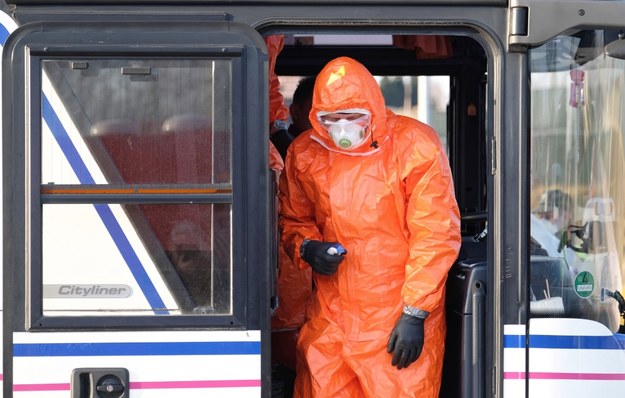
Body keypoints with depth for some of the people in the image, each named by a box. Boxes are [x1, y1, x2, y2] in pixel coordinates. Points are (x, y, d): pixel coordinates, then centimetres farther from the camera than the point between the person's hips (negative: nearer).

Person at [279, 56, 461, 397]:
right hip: (332, 315, 4)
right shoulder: (304, 152, 4)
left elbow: (436, 235, -9)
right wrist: (307, 249, -6)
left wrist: (415, 314, -12)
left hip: (401, 317, -4)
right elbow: (294, 222, 18)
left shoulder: (415, 145, -9)